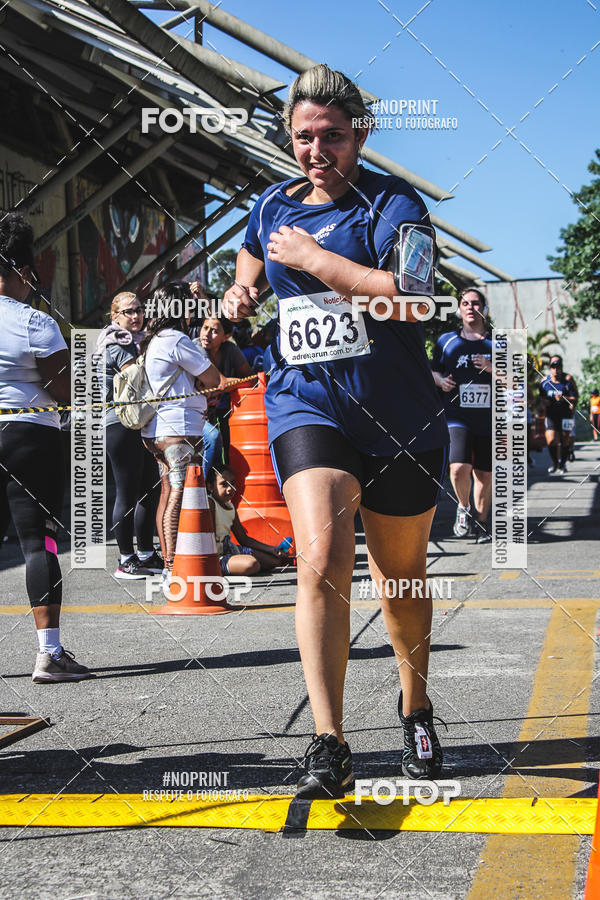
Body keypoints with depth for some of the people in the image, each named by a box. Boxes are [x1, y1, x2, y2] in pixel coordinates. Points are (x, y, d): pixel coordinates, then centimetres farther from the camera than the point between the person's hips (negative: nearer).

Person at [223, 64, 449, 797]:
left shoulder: (392, 202, -9)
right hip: (307, 405, 2)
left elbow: (410, 299, -26)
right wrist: (242, 290, 12)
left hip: (400, 418, -2)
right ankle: (328, 748, -18)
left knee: (400, 578, 13)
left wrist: (310, 257, -20)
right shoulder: (273, 205, 8)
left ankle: (416, 711, 39)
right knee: (322, 559, -21)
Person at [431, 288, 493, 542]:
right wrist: (440, 380, -4)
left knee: (484, 475, 6)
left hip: (489, 419, 1)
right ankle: (463, 508, 8)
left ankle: (481, 521, 25)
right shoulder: (447, 340, 9)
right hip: (457, 416, -1)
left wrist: (493, 369, -12)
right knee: (459, 468, -20)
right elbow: (433, 370, 19)